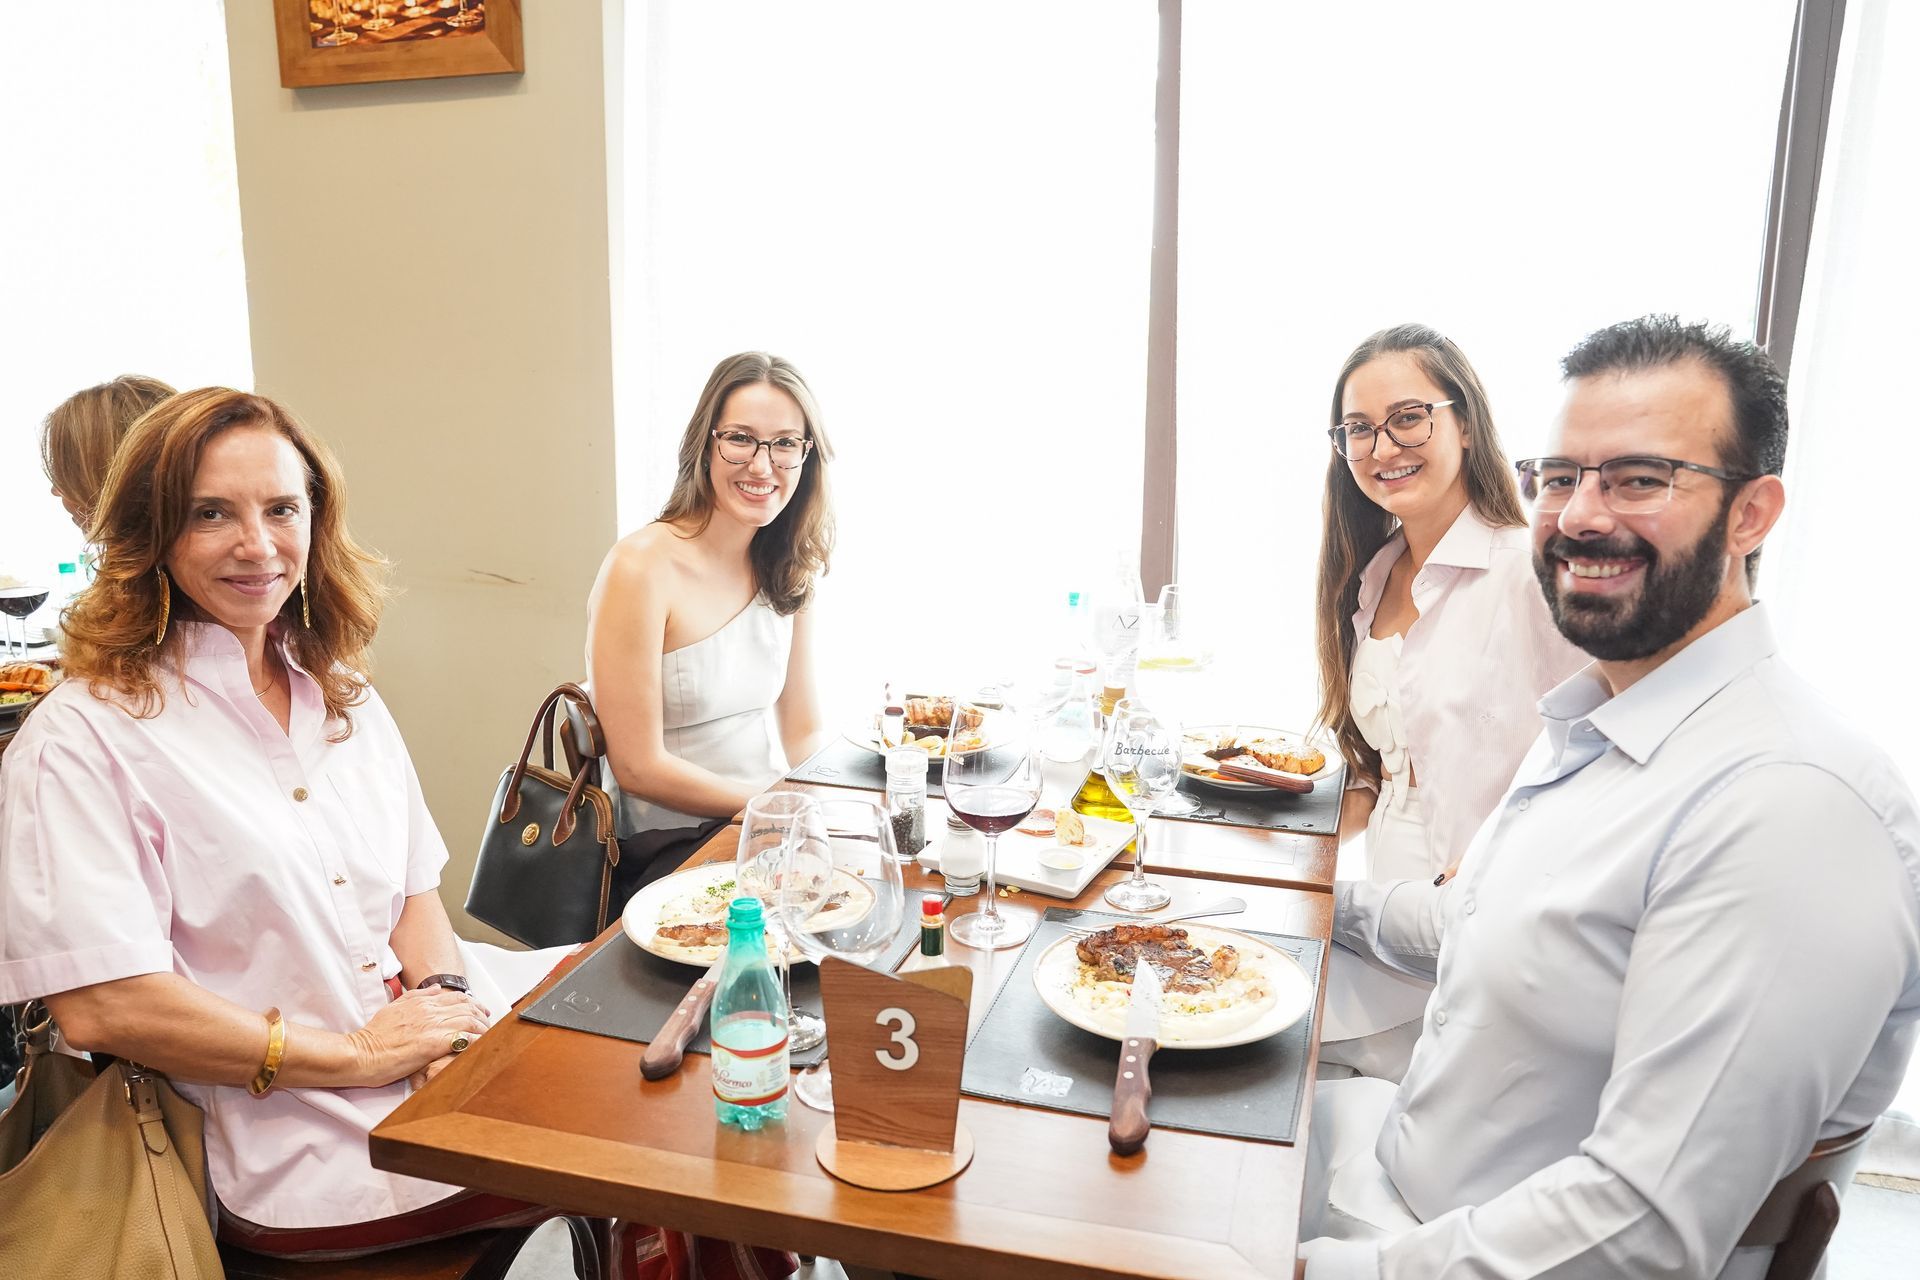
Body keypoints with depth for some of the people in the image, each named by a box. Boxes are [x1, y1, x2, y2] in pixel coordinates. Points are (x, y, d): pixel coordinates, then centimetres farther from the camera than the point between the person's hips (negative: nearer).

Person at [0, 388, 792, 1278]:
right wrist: (357, 1055, -14)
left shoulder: (343, 696, 12)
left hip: (446, 1065, 6)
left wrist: (445, 1000, -7)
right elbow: (100, 1007, -16)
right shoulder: (86, 738, -9)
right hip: (301, 1140, -6)